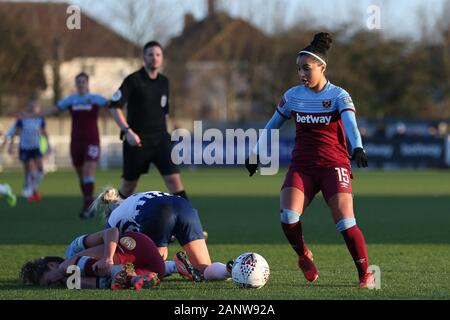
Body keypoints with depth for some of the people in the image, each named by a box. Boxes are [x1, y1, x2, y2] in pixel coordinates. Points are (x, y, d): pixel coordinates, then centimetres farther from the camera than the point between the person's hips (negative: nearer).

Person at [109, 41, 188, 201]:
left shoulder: (164, 82, 10)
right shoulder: (133, 80, -7)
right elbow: (115, 107, -11)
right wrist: (127, 131, -21)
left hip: (160, 140, 4)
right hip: (137, 140, -3)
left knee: (173, 179, -12)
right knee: (129, 184, 7)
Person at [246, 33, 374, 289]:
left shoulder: (338, 95, -6)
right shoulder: (293, 95, 6)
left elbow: (350, 123, -24)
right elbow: (273, 125, 20)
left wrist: (358, 148, -42)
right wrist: (256, 154, 21)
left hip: (333, 166, -3)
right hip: (301, 168, 3)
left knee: (345, 223, -16)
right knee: (288, 218, -19)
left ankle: (366, 274, 0)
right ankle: (304, 256, 9)